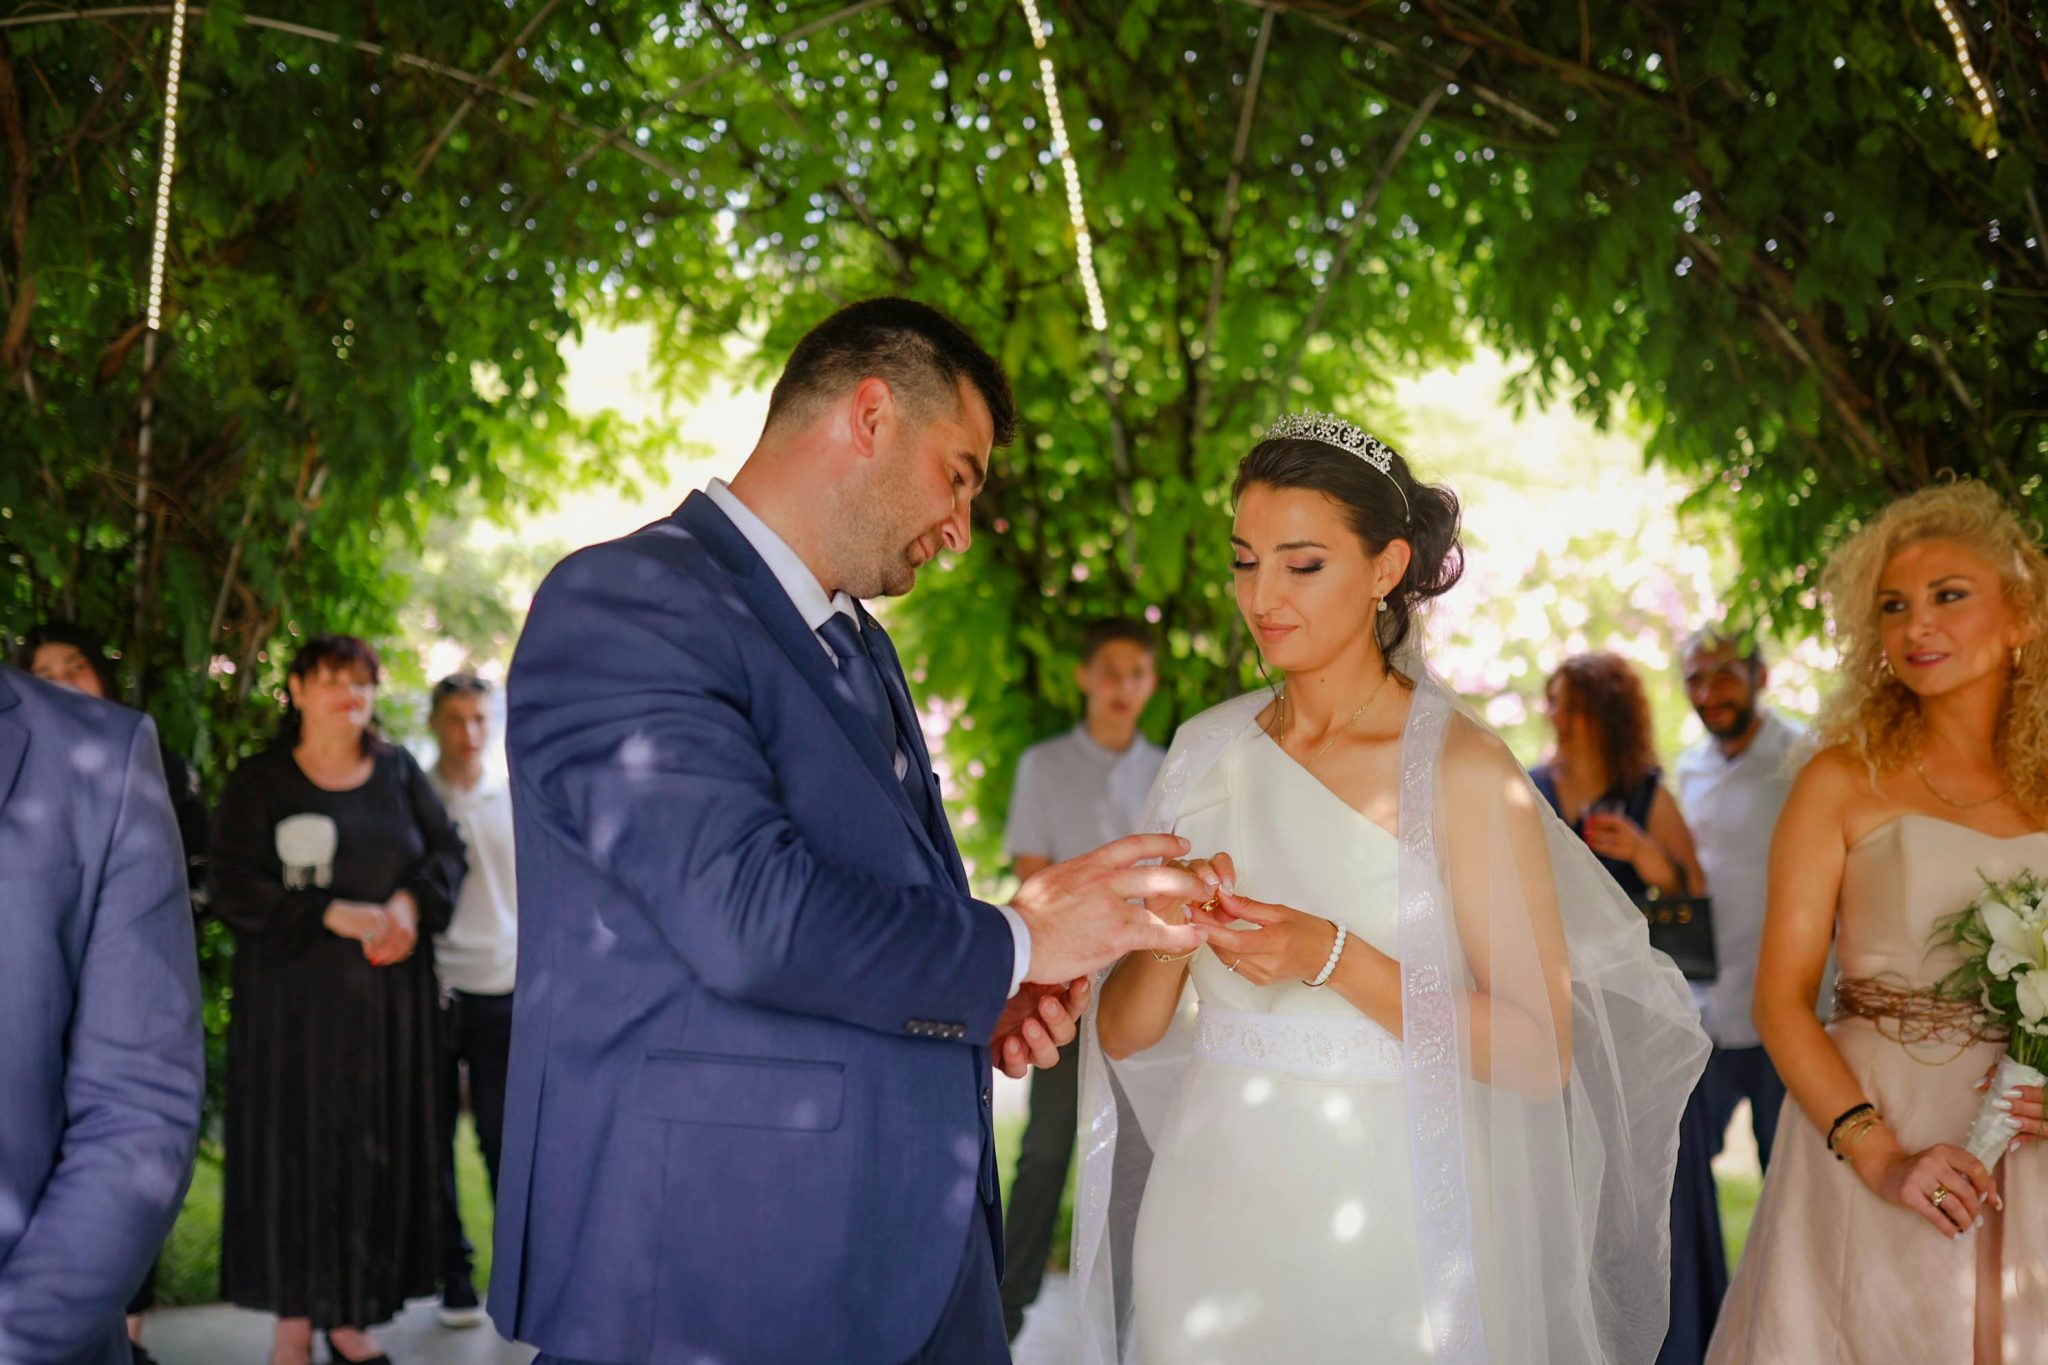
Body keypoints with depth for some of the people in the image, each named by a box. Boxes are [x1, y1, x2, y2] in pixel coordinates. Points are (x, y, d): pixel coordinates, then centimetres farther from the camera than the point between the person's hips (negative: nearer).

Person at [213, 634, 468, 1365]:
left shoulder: (398, 772, 9)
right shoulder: (259, 783, -1)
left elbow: (446, 851, 10)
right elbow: (234, 889, -8)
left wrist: (411, 902, -12)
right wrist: (332, 915, -18)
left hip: (386, 999, 3)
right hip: (292, 996, -3)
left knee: (377, 1152, 3)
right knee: (295, 1147, -2)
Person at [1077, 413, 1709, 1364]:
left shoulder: (1461, 768, -9)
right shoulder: (1205, 753, 4)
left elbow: (1539, 1054, -14)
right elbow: (1124, 1034, 6)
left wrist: (1334, 960, -23)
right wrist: (1169, 938, -15)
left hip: (1388, 1225, -4)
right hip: (1217, 1218, 4)